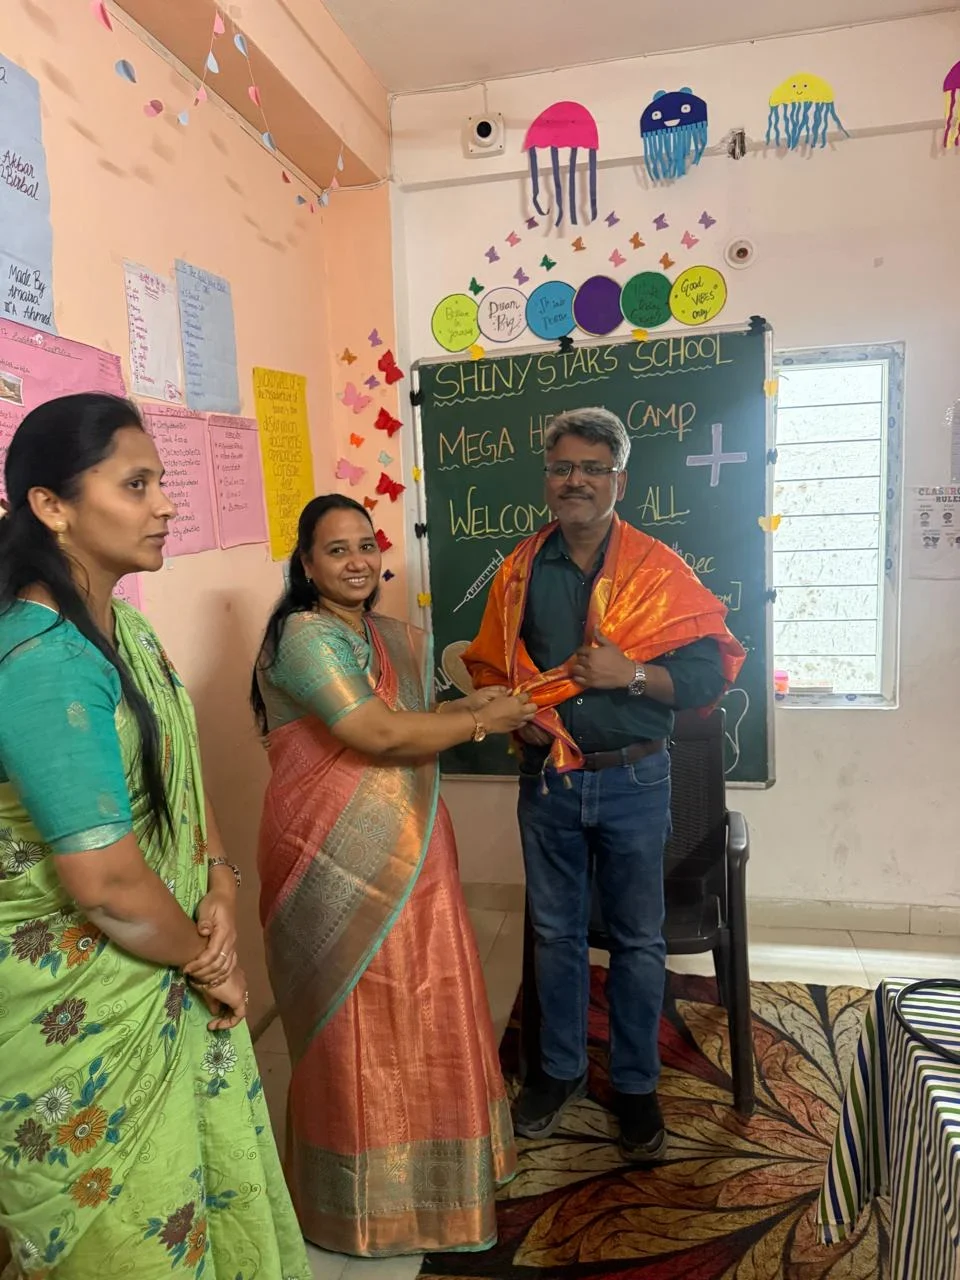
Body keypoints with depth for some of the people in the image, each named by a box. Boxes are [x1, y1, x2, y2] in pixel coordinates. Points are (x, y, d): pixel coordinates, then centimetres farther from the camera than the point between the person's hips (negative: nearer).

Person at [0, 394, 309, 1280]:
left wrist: (220, 891, -7)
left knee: (219, 1194, 25)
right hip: (79, 1015, -8)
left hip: (167, 979, 8)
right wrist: (206, 957, -10)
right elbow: (108, 885, -28)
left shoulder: (123, 625, 2)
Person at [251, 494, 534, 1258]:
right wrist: (479, 721, -13)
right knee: (355, 1029, 8)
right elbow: (379, 734, -24)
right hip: (338, 862, -7)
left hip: (409, 853, 8)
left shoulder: (400, 639, 10)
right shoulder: (304, 636, -16)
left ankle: (425, 1167, 42)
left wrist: (469, 709, -1)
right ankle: (363, 1196, 31)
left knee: (422, 1015, 19)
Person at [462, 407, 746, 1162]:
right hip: (547, 780, 3)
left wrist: (632, 673, -24)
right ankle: (561, 1068, 38)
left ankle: (637, 1083, 33)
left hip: (632, 780, -2)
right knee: (556, 932, 16)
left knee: (638, 940, 11)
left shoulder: (658, 569, -7)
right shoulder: (521, 571, 2)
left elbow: (713, 669, -9)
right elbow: (487, 666, 9)